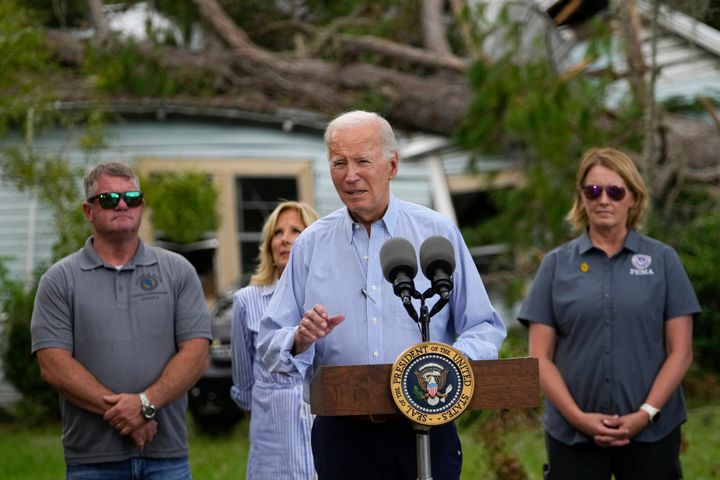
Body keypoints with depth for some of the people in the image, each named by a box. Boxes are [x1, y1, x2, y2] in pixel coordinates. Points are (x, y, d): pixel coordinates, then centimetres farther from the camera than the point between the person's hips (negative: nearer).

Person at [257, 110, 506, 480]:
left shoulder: (438, 234, 4)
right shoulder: (311, 245, 7)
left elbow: (484, 328, 3)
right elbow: (269, 346, 6)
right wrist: (300, 340, -16)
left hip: (425, 429, -1)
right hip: (341, 435, 1)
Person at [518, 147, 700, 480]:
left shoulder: (662, 260, 3)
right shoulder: (557, 264, 5)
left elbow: (680, 351, 0)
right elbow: (540, 356, 1)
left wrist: (645, 414, -11)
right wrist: (578, 416, -11)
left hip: (651, 432, 0)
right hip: (572, 435, 1)